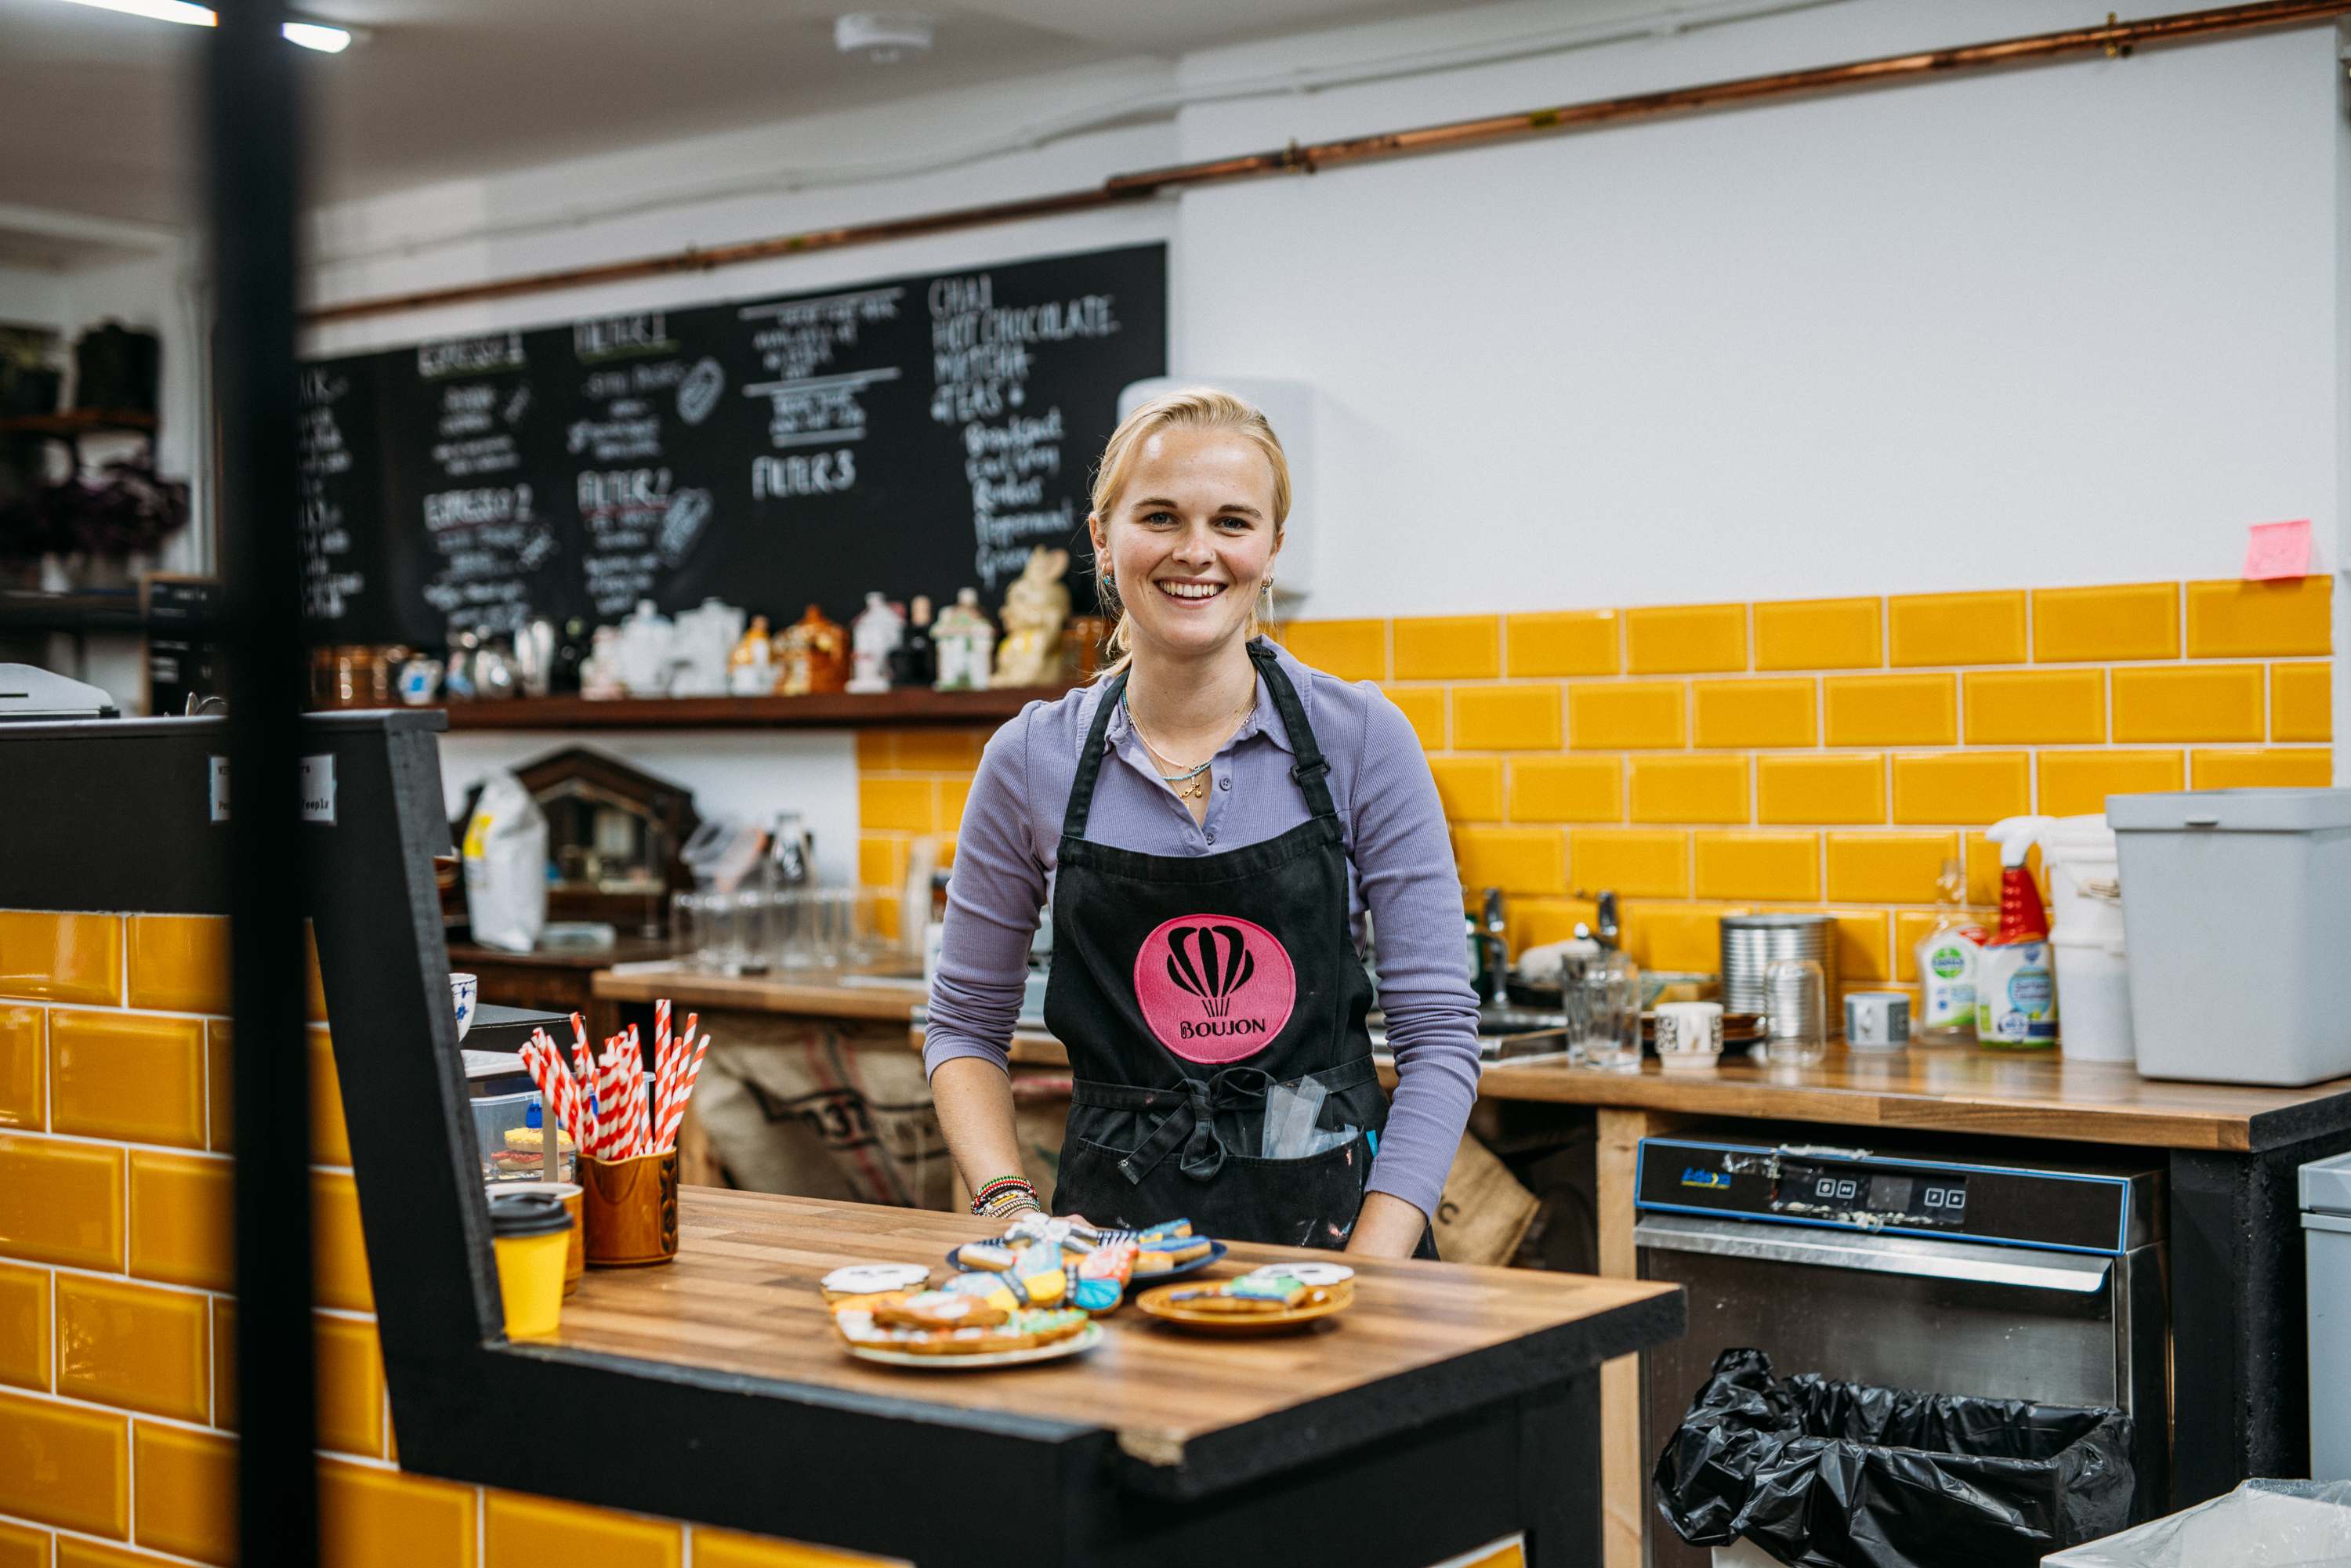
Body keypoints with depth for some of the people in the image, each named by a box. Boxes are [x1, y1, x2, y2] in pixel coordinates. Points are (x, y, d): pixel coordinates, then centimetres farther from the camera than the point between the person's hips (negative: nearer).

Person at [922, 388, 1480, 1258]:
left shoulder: (1362, 739, -1)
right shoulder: (1032, 760, 2)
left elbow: (1437, 1030, -1)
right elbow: (966, 1024, 12)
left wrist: (1368, 1281, -11)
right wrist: (1009, 1210, -4)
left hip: (1333, 1212, 0)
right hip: (1113, 1220, 1)